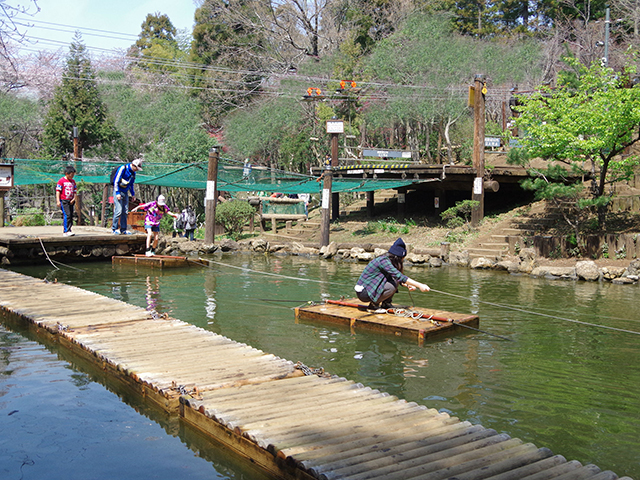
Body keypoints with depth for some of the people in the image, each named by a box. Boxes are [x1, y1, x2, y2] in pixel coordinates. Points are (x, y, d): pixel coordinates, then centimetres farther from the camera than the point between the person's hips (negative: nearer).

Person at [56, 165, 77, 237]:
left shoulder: (73, 181, 14)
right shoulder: (61, 181, -5)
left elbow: (74, 191, 19)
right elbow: (58, 191, -6)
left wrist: (74, 198, 3)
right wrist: (58, 201, -13)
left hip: (70, 201, 7)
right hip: (64, 201, -7)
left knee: (71, 216, 5)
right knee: (67, 215, -16)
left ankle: (68, 230, 12)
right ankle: (66, 231, -17)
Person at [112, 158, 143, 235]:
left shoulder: (133, 173, 10)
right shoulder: (123, 168, -13)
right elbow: (116, 181, -14)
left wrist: (133, 194, 18)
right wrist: (117, 193, -18)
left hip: (125, 192, 7)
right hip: (118, 191, -7)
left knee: (125, 212, 5)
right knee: (118, 210, -14)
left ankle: (123, 229, 10)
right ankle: (114, 229, -6)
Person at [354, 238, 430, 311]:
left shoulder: (386, 259, 7)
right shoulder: (383, 260, -20)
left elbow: (398, 277, 17)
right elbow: (400, 276, -28)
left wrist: (407, 285, -3)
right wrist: (419, 285, -29)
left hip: (370, 288, 9)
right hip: (363, 293, -9)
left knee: (395, 280, -2)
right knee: (392, 286, -23)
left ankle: (386, 303, 9)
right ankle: (373, 305, -6)